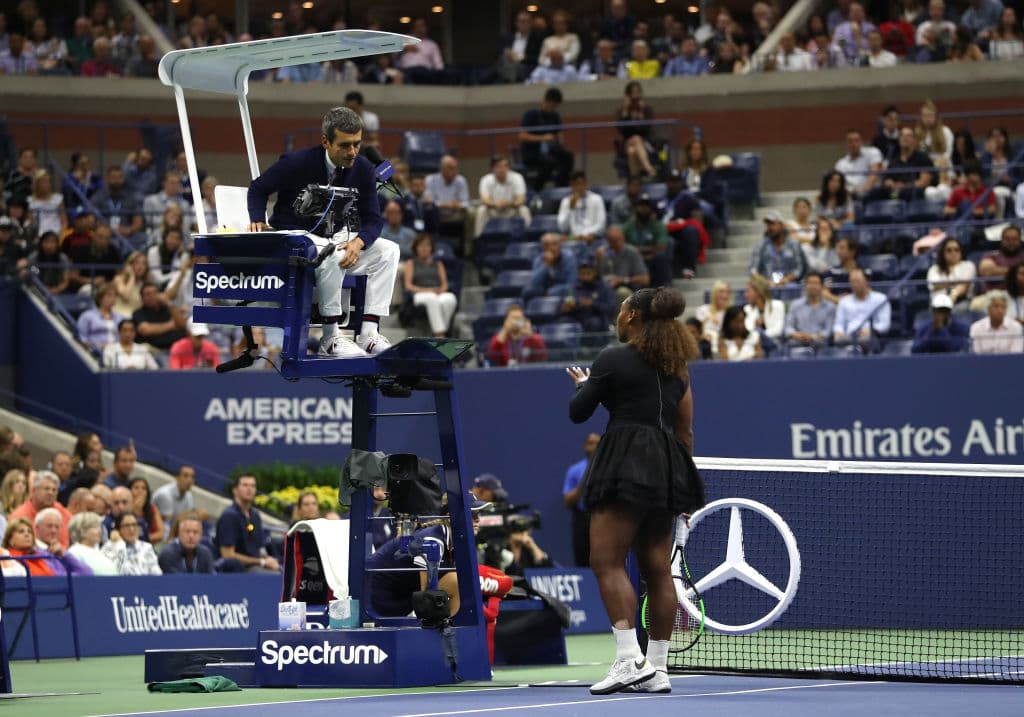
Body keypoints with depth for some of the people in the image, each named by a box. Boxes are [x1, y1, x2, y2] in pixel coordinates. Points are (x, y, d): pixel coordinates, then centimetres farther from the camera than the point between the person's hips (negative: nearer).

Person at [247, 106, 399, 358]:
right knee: (331, 254, -38)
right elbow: (258, 188, 0)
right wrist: (258, 221, -18)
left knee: (388, 250, -12)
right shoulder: (297, 163, -16)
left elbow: (373, 220, -1)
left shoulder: (362, 168, -3)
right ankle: (330, 339, -31)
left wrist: (358, 242, -24)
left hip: (335, 237, 6)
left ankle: (369, 333, -19)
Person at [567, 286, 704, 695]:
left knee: (607, 561, -9)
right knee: (657, 569, 8)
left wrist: (583, 384, 23)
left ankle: (629, 659, -23)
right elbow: (685, 431, 18)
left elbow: (578, 413, 1)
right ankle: (657, 668, 7)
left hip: (626, 462, -7)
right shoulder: (675, 367, 16)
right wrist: (685, 490, 23)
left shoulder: (613, 359, -4)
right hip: (667, 469, 7)